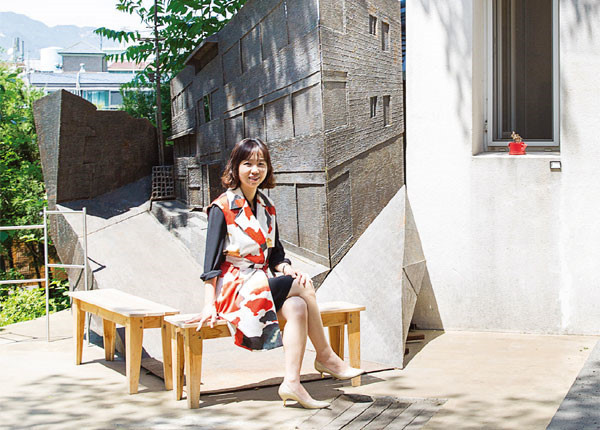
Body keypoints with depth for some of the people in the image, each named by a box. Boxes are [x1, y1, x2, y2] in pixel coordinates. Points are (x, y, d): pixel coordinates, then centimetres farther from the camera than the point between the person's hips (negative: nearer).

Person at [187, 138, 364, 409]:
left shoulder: (267, 207, 12)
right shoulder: (223, 207, -7)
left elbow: (275, 254, 16)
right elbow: (212, 257, -11)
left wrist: (288, 270, -7)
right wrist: (210, 305, -18)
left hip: (261, 284, 6)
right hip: (234, 289, -6)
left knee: (297, 307, -25)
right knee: (304, 286, -21)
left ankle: (292, 382, -30)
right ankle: (325, 356, -8)